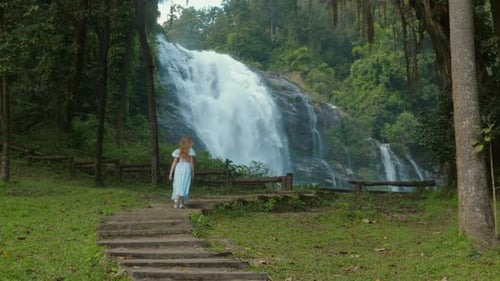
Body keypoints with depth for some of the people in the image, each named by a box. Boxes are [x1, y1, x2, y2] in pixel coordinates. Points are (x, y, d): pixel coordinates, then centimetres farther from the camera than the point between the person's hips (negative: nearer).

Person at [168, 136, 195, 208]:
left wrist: (171, 173, 3)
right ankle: (181, 203, -7)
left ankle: (176, 202, 4)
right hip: (187, 168, -2)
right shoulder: (191, 151, 0)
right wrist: (193, 173, 6)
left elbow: (174, 162, 1)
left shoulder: (178, 151, 5)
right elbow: (192, 162, -1)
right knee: (184, 186, 0)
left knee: (178, 186, 9)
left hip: (178, 168, 2)